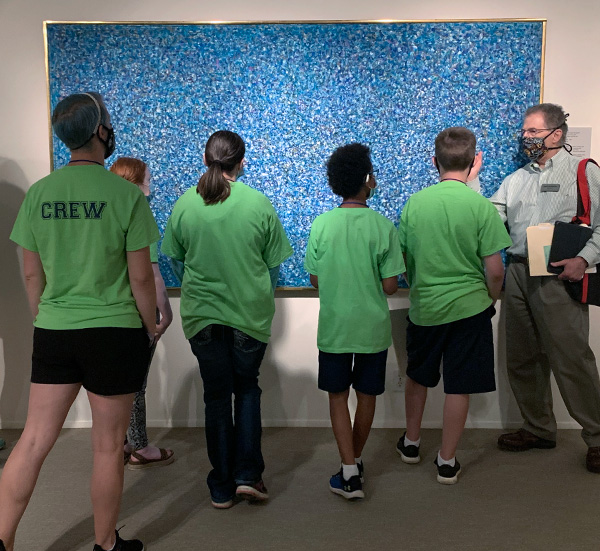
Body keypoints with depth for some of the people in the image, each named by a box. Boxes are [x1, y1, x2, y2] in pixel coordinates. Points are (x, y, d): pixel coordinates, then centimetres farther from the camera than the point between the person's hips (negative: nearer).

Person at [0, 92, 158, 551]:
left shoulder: (38, 193, 2)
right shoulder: (126, 195, -11)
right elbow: (140, 277, -9)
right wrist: (150, 327, 4)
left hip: (52, 334, 4)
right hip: (114, 332, -4)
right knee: (108, 448, 10)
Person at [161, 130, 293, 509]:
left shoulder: (185, 205, -5)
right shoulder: (259, 204, -9)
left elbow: (177, 258, 8)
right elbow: (273, 265, 0)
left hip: (202, 314, 1)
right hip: (250, 313, -1)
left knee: (216, 396, 12)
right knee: (247, 389, 19)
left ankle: (222, 487, 21)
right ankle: (247, 474, 12)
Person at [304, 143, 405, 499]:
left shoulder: (322, 224, -8)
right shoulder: (383, 226, -11)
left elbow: (316, 280, 0)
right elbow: (390, 286, -9)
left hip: (334, 326, 0)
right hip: (372, 327, 0)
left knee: (338, 396, 12)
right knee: (366, 395, 17)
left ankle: (350, 473, 7)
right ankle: (356, 461, 33)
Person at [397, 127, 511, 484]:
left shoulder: (415, 203, -4)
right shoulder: (481, 205, -13)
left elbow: (403, 259, 4)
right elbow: (495, 270, -11)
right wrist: (492, 299, 8)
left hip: (424, 307, 3)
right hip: (469, 307, -3)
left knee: (418, 377, 22)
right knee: (458, 387, 8)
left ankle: (411, 443, 38)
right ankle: (447, 462, 19)